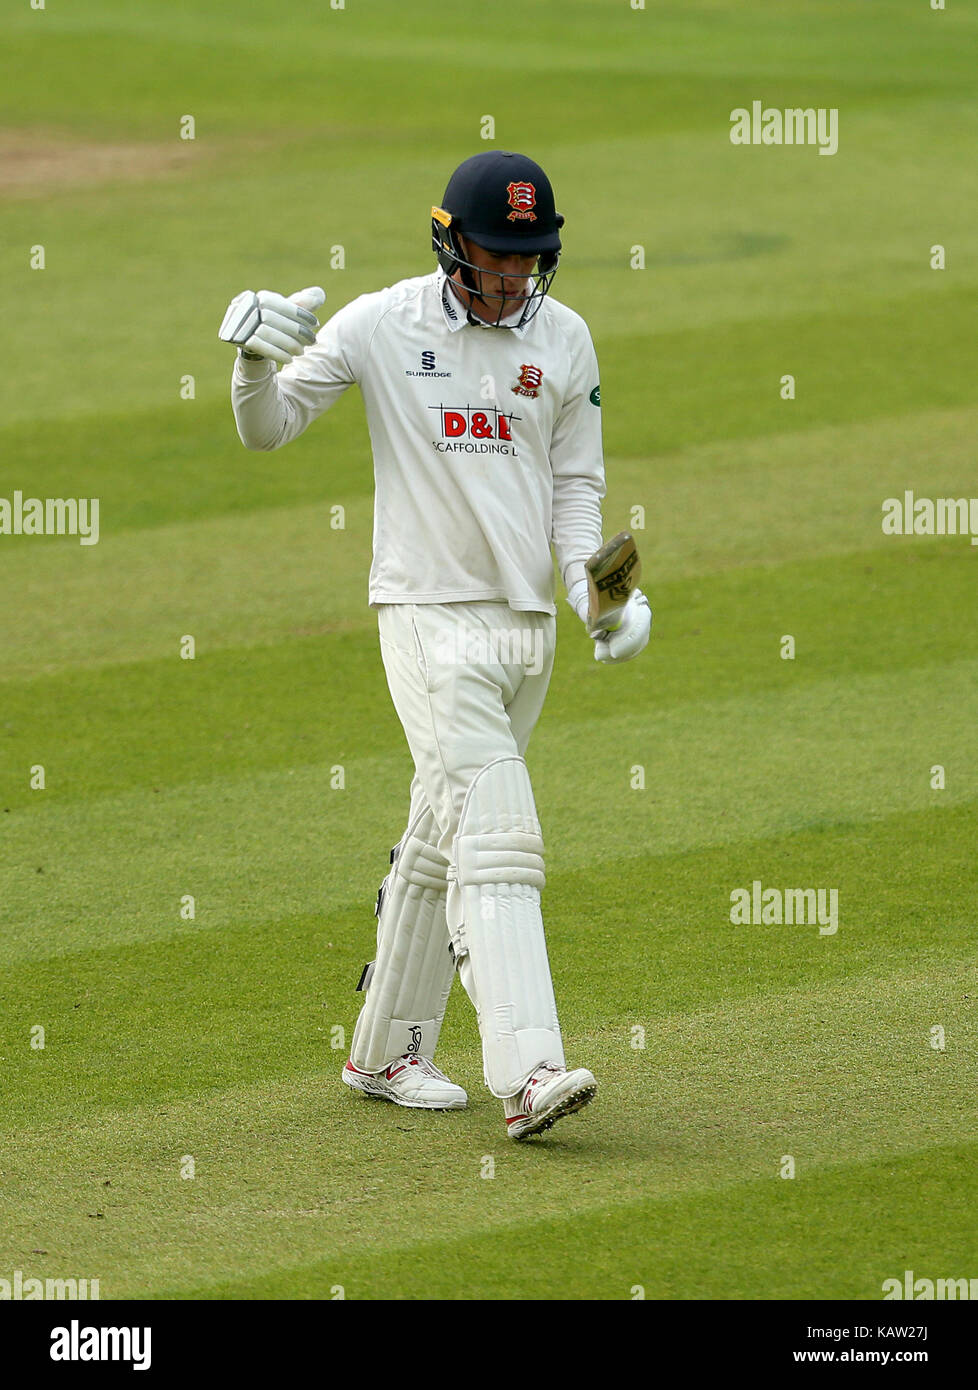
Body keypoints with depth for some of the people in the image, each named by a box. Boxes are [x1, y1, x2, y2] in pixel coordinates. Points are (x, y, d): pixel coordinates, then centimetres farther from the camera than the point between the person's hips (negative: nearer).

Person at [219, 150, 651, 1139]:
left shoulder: (563, 340, 6)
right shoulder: (382, 326, -6)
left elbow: (576, 484, 11)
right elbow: (267, 429, -4)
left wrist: (589, 585, -6)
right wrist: (255, 360, -25)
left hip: (526, 624, 5)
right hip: (429, 614, -5)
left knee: (442, 838, 13)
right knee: (494, 833, -18)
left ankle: (386, 1050, 26)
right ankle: (527, 1075, -26)